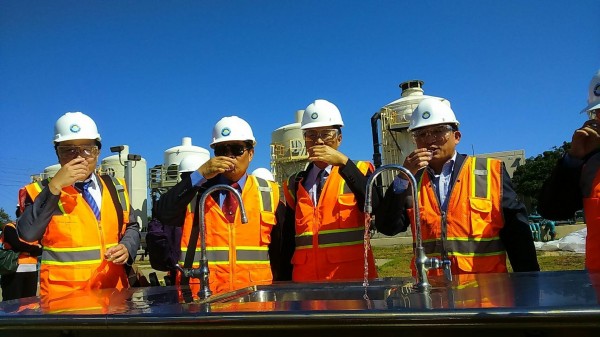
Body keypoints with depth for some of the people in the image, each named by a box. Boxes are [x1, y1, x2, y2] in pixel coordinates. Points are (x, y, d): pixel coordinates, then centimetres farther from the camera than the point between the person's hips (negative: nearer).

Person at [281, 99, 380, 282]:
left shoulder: (359, 171, 3)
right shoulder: (295, 184, 11)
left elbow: (376, 205, -18)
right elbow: (289, 240, 12)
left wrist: (343, 162, -22)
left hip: (353, 279, -2)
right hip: (305, 280, 2)